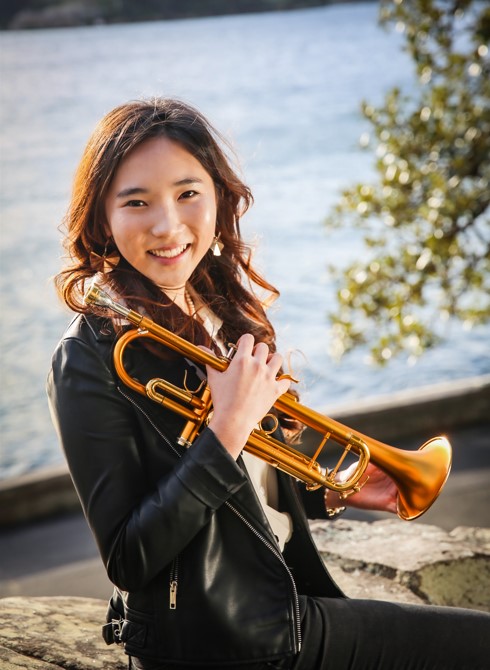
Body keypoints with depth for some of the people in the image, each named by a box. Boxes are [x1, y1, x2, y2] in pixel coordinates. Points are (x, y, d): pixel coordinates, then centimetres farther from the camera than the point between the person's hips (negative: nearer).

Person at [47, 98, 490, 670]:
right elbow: (128, 561, -21)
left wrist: (333, 493, 1)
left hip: (283, 612, 7)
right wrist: (229, 429, -26)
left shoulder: (223, 312, 4)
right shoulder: (90, 358, -19)